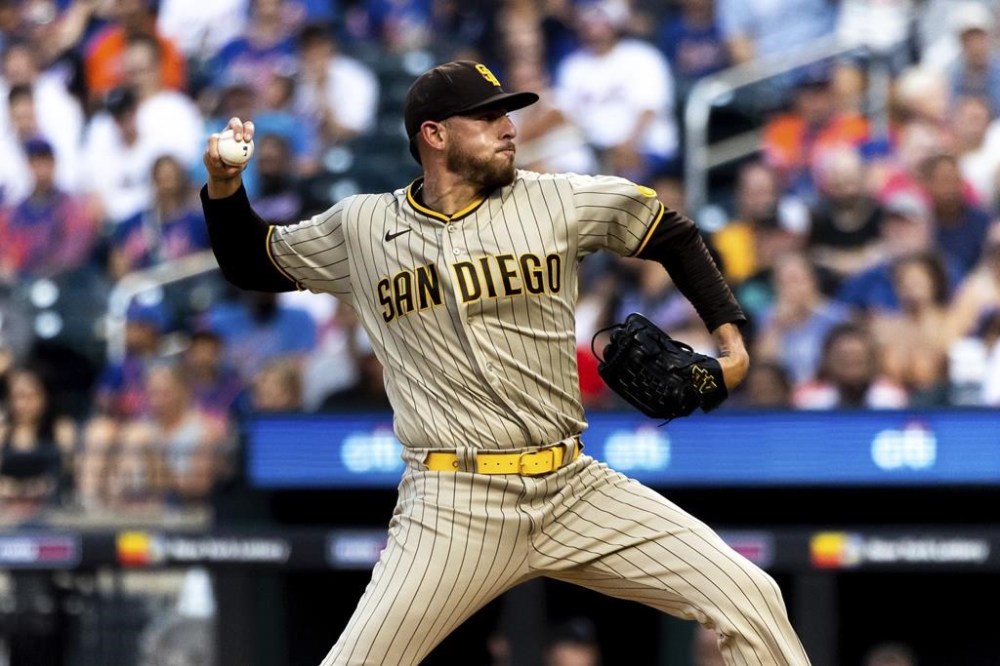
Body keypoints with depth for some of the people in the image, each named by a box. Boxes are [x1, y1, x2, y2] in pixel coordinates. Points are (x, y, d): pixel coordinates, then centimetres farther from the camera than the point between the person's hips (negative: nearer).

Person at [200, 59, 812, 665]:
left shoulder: (554, 201, 4)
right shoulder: (360, 228, 4)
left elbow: (671, 232, 17)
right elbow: (253, 266, 18)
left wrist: (728, 333, 9)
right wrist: (225, 187, 1)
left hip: (574, 489, 2)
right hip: (455, 504, -2)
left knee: (751, 599, -6)